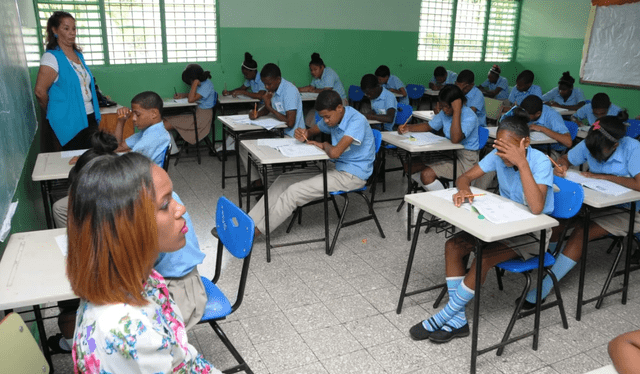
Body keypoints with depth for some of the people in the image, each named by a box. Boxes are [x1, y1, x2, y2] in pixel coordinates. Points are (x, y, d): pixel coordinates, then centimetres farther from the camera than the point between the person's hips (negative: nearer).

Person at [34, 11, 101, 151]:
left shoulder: (78, 54, 14)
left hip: (89, 118, 7)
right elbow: (40, 91, -13)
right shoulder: (52, 57, -9)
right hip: (69, 122, -7)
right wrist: (54, 111, 2)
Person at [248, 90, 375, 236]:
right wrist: (303, 134, -5)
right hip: (337, 168, 9)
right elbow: (312, 131, 20)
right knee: (284, 180, -1)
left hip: (353, 175, -9)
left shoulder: (357, 121, -23)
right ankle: (250, 221, -1)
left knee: (295, 191, -18)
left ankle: (257, 230, -5)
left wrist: (324, 145, -9)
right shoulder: (333, 117, 4)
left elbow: (334, 152, -33)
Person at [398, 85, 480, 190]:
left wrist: (457, 111, -33)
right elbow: (429, 126, 18)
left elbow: (455, 139, -35)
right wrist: (408, 128, 0)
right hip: (450, 154, 9)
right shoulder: (445, 112, 4)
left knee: (426, 174, -25)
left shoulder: (470, 117, -21)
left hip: (465, 161, -9)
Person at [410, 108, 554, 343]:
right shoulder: (498, 156, -7)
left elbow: (536, 208, -37)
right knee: (453, 246, -14)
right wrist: (464, 189, -26)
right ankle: (457, 321, -9)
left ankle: (442, 318, -12)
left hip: (532, 233, -6)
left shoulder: (540, 162, -24)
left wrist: (522, 163, -40)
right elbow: (466, 176, -1)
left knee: (483, 258, -29)